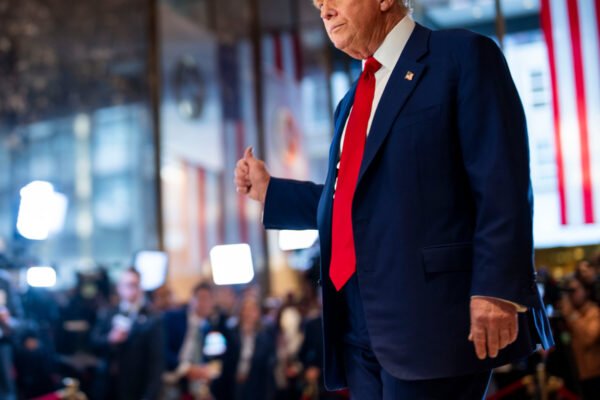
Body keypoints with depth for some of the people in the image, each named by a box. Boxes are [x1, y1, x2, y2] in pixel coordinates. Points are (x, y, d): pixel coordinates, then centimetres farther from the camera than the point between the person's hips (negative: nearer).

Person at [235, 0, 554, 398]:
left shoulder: (463, 54, -2)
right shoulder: (352, 103, 23)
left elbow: (502, 181, -12)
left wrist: (495, 289, -20)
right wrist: (269, 190, 20)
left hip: (430, 313, -8)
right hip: (358, 321, 8)